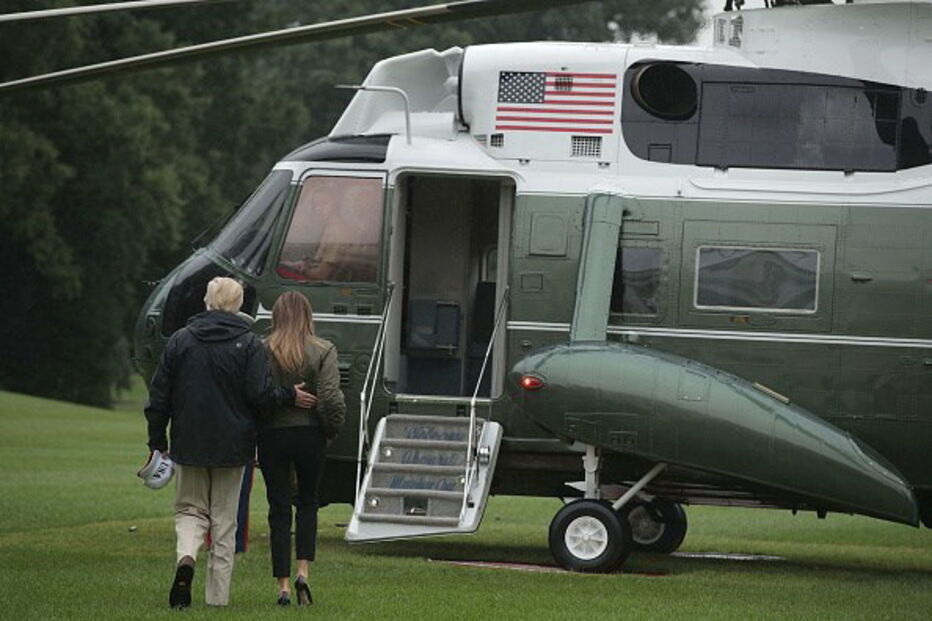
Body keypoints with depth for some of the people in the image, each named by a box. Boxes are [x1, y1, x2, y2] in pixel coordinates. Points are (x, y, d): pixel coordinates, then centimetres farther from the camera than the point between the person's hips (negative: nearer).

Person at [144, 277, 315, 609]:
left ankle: (186, 557, -17)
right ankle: (218, 595, 9)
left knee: (190, 509, 14)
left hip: (189, 444, 1)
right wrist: (290, 396, 3)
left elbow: (160, 395, 2)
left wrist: (157, 440, 10)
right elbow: (260, 394, -15)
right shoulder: (250, 345, -7)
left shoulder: (179, 341, 0)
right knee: (224, 519, 9)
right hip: (231, 445, -1)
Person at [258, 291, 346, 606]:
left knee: (279, 509, 6)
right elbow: (330, 397, -11)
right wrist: (332, 428, 5)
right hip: (309, 435, 0)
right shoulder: (323, 351, -6)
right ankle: (303, 571, 1)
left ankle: (283, 585, 3)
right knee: (308, 503, 18)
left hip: (271, 435, 0)